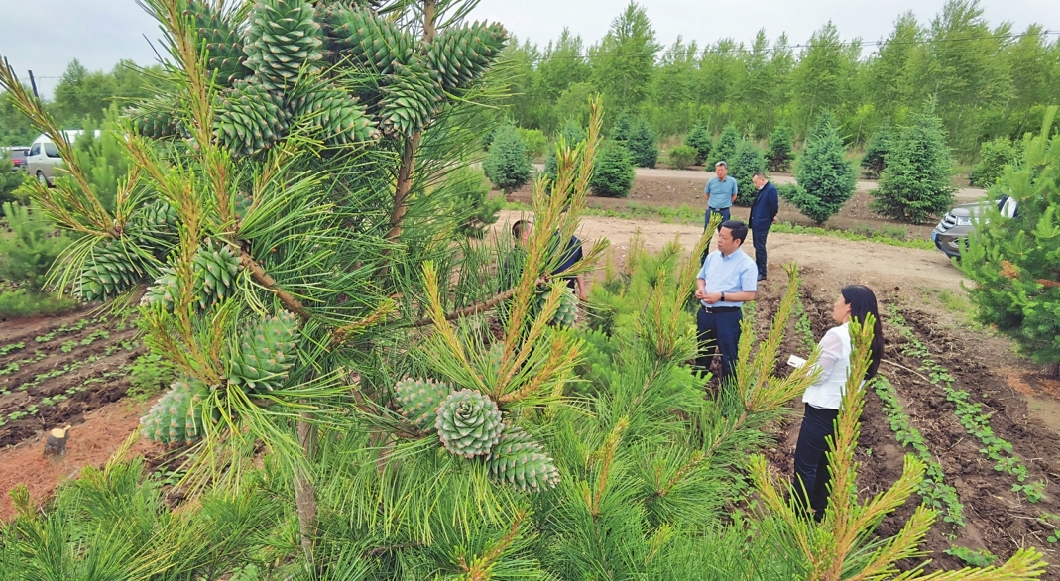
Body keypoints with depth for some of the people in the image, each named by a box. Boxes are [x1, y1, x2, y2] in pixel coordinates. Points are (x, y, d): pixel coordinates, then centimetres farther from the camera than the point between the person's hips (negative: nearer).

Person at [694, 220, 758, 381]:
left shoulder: (746, 264, -15)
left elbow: (749, 295, -18)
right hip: (705, 312, 6)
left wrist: (721, 296, -22)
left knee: (728, 354, 8)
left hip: (728, 316, -6)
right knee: (702, 350, 22)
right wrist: (700, 289, -5)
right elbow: (701, 277, 18)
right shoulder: (712, 256, 4)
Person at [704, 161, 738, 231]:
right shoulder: (711, 181, -3)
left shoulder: (732, 181, -6)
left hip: (725, 212, -1)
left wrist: (727, 204, 10)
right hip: (711, 210, 1)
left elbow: (734, 195, 10)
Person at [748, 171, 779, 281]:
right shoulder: (763, 189, 12)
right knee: (757, 247, 16)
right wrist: (752, 218, 5)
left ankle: (762, 273, 3)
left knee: (760, 248, -4)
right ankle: (758, 269, 27)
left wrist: (771, 219, -2)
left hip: (762, 224, -9)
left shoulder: (771, 189, -17)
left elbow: (774, 206, -17)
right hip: (756, 223, 9)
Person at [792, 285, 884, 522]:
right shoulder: (869, 339, 4)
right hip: (847, 411, 8)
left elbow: (818, 375, -19)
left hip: (823, 411, -8)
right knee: (825, 465, 20)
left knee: (805, 464, 4)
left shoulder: (837, 335, -22)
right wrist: (813, 366, 12)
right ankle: (818, 513, 32)